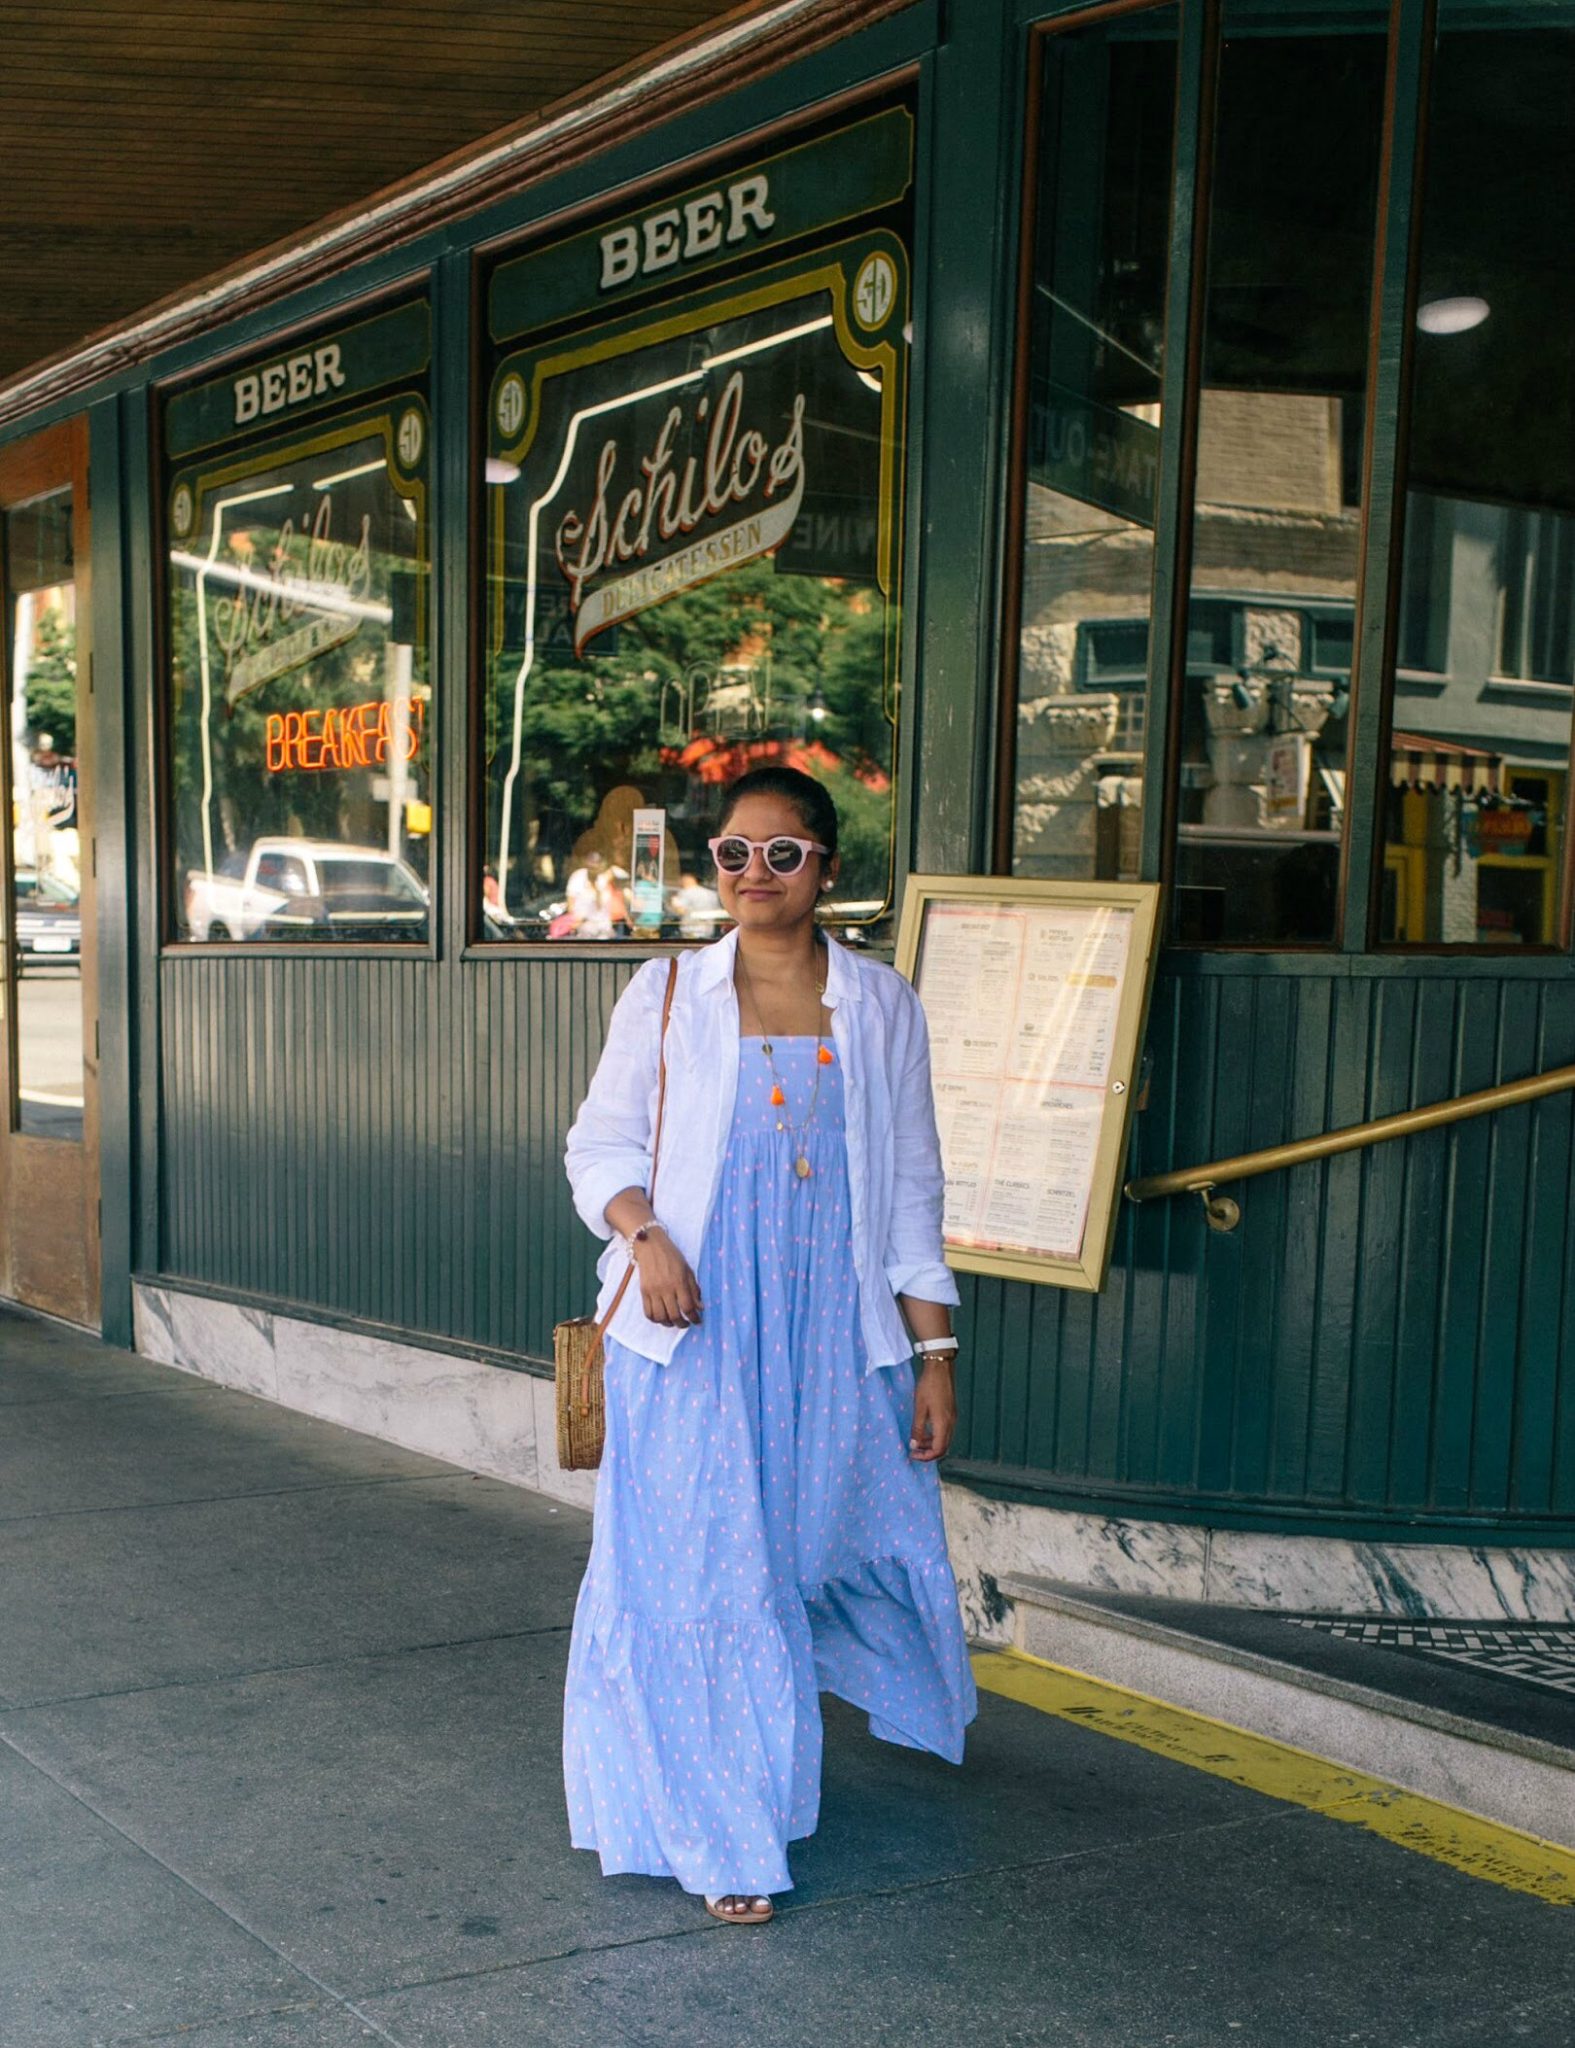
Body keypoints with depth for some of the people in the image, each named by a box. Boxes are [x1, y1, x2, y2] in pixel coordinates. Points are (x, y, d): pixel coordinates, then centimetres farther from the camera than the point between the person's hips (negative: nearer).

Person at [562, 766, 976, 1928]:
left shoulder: (881, 1007, 3)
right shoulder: (667, 996, 0)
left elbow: (913, 1190, 5)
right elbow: (601, 1144, 6)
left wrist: (935, 1356, 3)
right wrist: (643, 1233, -15)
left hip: (834, 1335, 2)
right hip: (694, 1330, -1)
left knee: (831, 1525, 13)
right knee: (700, 1565, -1)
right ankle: (722, 1834, 15)